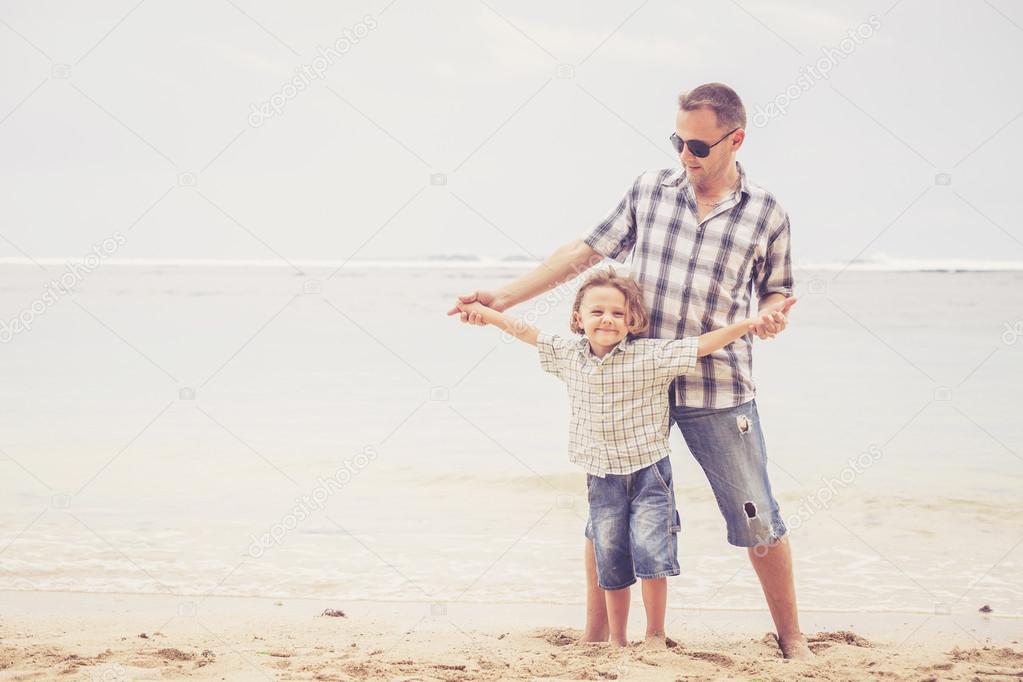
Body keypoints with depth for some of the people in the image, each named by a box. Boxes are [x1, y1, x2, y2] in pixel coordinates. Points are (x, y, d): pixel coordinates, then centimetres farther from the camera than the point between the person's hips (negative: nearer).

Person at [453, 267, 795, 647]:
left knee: (651, 554, -12)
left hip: (648, 472, -3)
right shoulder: (569, 355, 1)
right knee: (611, 564, 9)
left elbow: (703, 345, -14)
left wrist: (754, 323, -22)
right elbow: (526, 333, 13)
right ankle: (617, 642, 22)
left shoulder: (653, 355, -11)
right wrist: (482, 311, 18)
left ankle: (655, 637, 6)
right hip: (602, 478, 3)